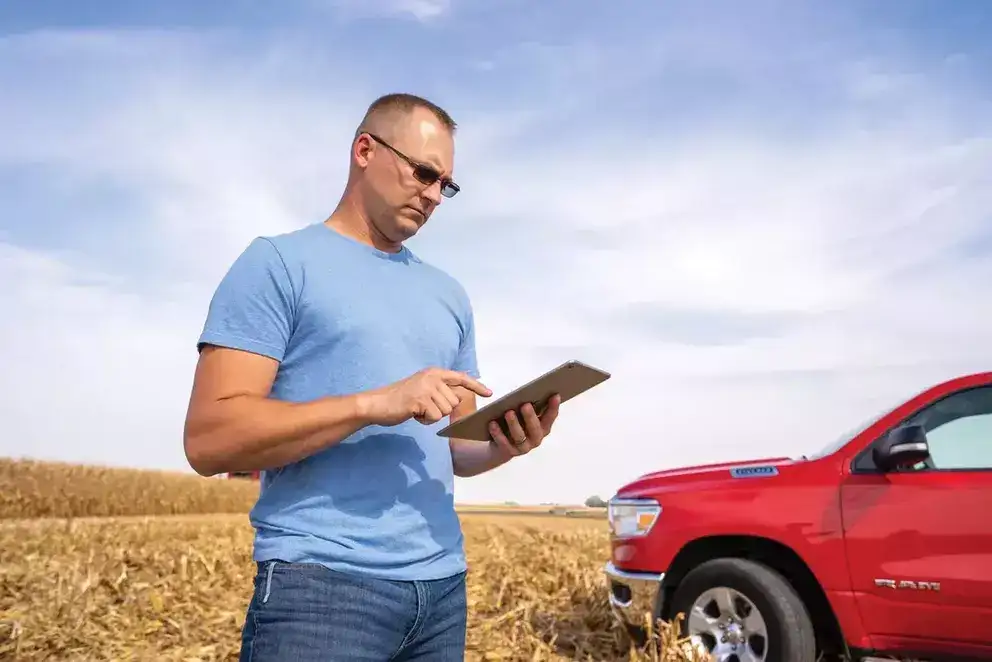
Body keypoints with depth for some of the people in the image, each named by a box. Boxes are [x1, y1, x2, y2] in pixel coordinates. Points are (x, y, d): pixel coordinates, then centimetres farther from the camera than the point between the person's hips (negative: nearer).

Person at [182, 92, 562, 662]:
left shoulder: (448, 294, 16)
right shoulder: (278, 263, -3)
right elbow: (209, 439, -12)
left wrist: (504, 445, -5)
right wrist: (373, 404, -21)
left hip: (442, 583, 6)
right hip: (321, 582, -6)